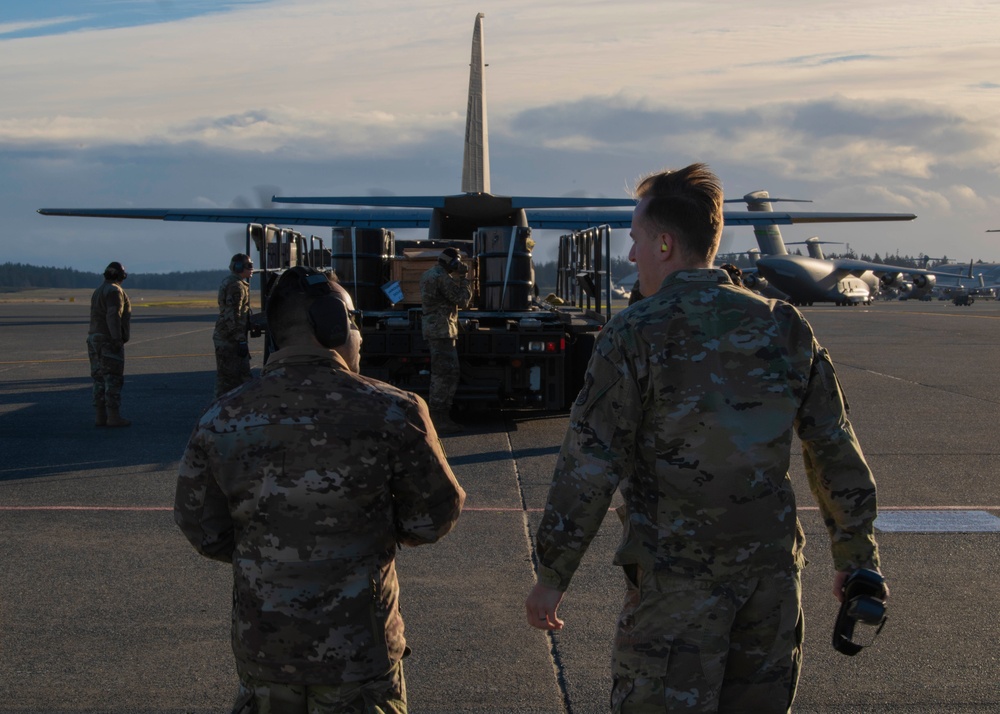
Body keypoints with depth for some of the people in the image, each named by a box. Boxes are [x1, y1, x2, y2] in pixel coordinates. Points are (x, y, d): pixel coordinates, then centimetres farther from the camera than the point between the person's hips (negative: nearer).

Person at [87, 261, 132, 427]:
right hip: (109, 340, -9)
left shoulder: (98, 292, 17)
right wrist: (117, 339, -24)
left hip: (95, 339, 9)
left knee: (101, 379, 8)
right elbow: (113, 316, -22)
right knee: (113, 379, -8)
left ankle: (101, 416, 7)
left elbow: (97, 318, 17)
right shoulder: (115, 291, -12)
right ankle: (114, 417, -10)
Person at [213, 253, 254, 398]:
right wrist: (241, 341, -23)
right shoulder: (236, 286, -16)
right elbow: (233, 316, -22)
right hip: (230, 338, -11)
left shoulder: (228, 281, 18)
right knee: (228, 376, -7)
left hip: (224, 336, 11)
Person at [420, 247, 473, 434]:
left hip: (432, 326, 11)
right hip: (442, 329, -11)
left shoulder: (428, 274, 16)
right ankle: (440, 418, -11)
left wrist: (458, 279, 14)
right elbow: (462, 300, -12)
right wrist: (464, 278, -1)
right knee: (446, 374, -10)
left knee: (442, 373, 15)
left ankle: (439, 416, 19)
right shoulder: (443, 277, -16)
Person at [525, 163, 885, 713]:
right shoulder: (784, 327, 4)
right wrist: (857, 556, 17)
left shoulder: (636, 333, -10)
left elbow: (589, 466, -12)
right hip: (771, 567, 5)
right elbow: (836, 452, 7)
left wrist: (552, 575, -4)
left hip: (676, 575, -5)